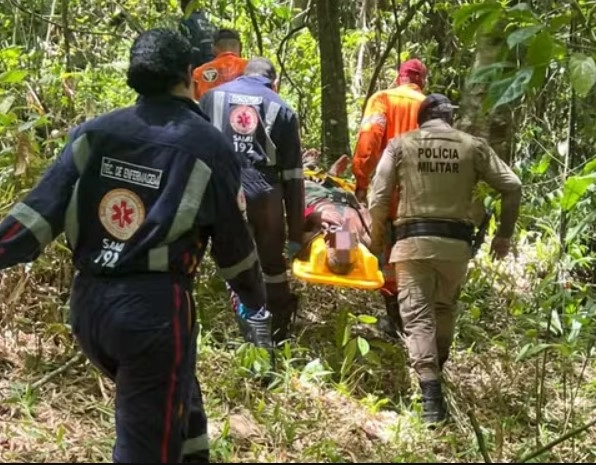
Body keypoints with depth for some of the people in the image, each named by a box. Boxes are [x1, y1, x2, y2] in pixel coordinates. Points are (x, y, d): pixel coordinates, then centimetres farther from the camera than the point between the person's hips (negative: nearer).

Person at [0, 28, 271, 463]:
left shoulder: (94, 132, 5)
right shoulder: (209, 146, -3)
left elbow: (42, 210, -3)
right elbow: (233, 241, 4)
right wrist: (256, 300, 20)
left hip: (88, 302, 6)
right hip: (153, 307, -6)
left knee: (172, 395, 30)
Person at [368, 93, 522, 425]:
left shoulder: (401, 144, 7)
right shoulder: (473, 146, 9)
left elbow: (378, 198, 2)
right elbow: (512, 187, 6)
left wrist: (377, 238, 16)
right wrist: (505, 233, 15)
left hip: (413, 239, -1)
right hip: (456, 242, 2)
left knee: (418, 315, -2)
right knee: (445, 309, 22)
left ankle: (431, 394, -15)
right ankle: (437, 372, 28)